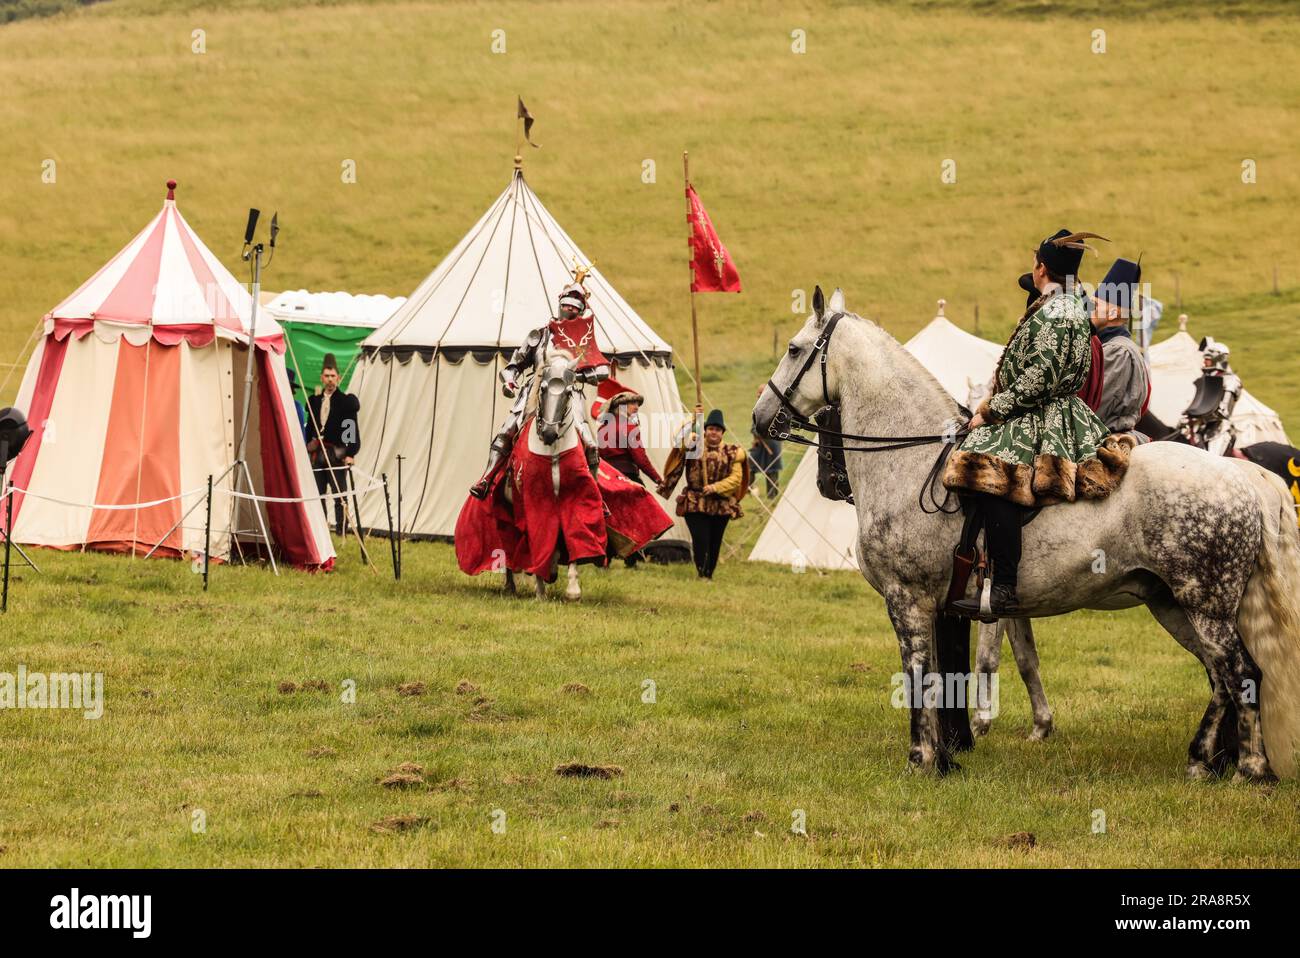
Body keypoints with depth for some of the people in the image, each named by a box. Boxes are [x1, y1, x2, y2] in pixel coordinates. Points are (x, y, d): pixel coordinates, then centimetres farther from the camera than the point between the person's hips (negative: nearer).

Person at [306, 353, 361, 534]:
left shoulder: (346, 401, -1)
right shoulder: (314, 401, 13)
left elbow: (353, 429, -5)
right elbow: (310, 427, 17)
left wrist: (351, 453, -12)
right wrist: (308, 448, 8)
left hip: (337, 455, -5)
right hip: (317, 455, 5)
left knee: (339, 494, -7)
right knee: (318, 495, 8)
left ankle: (341, 531, -7)